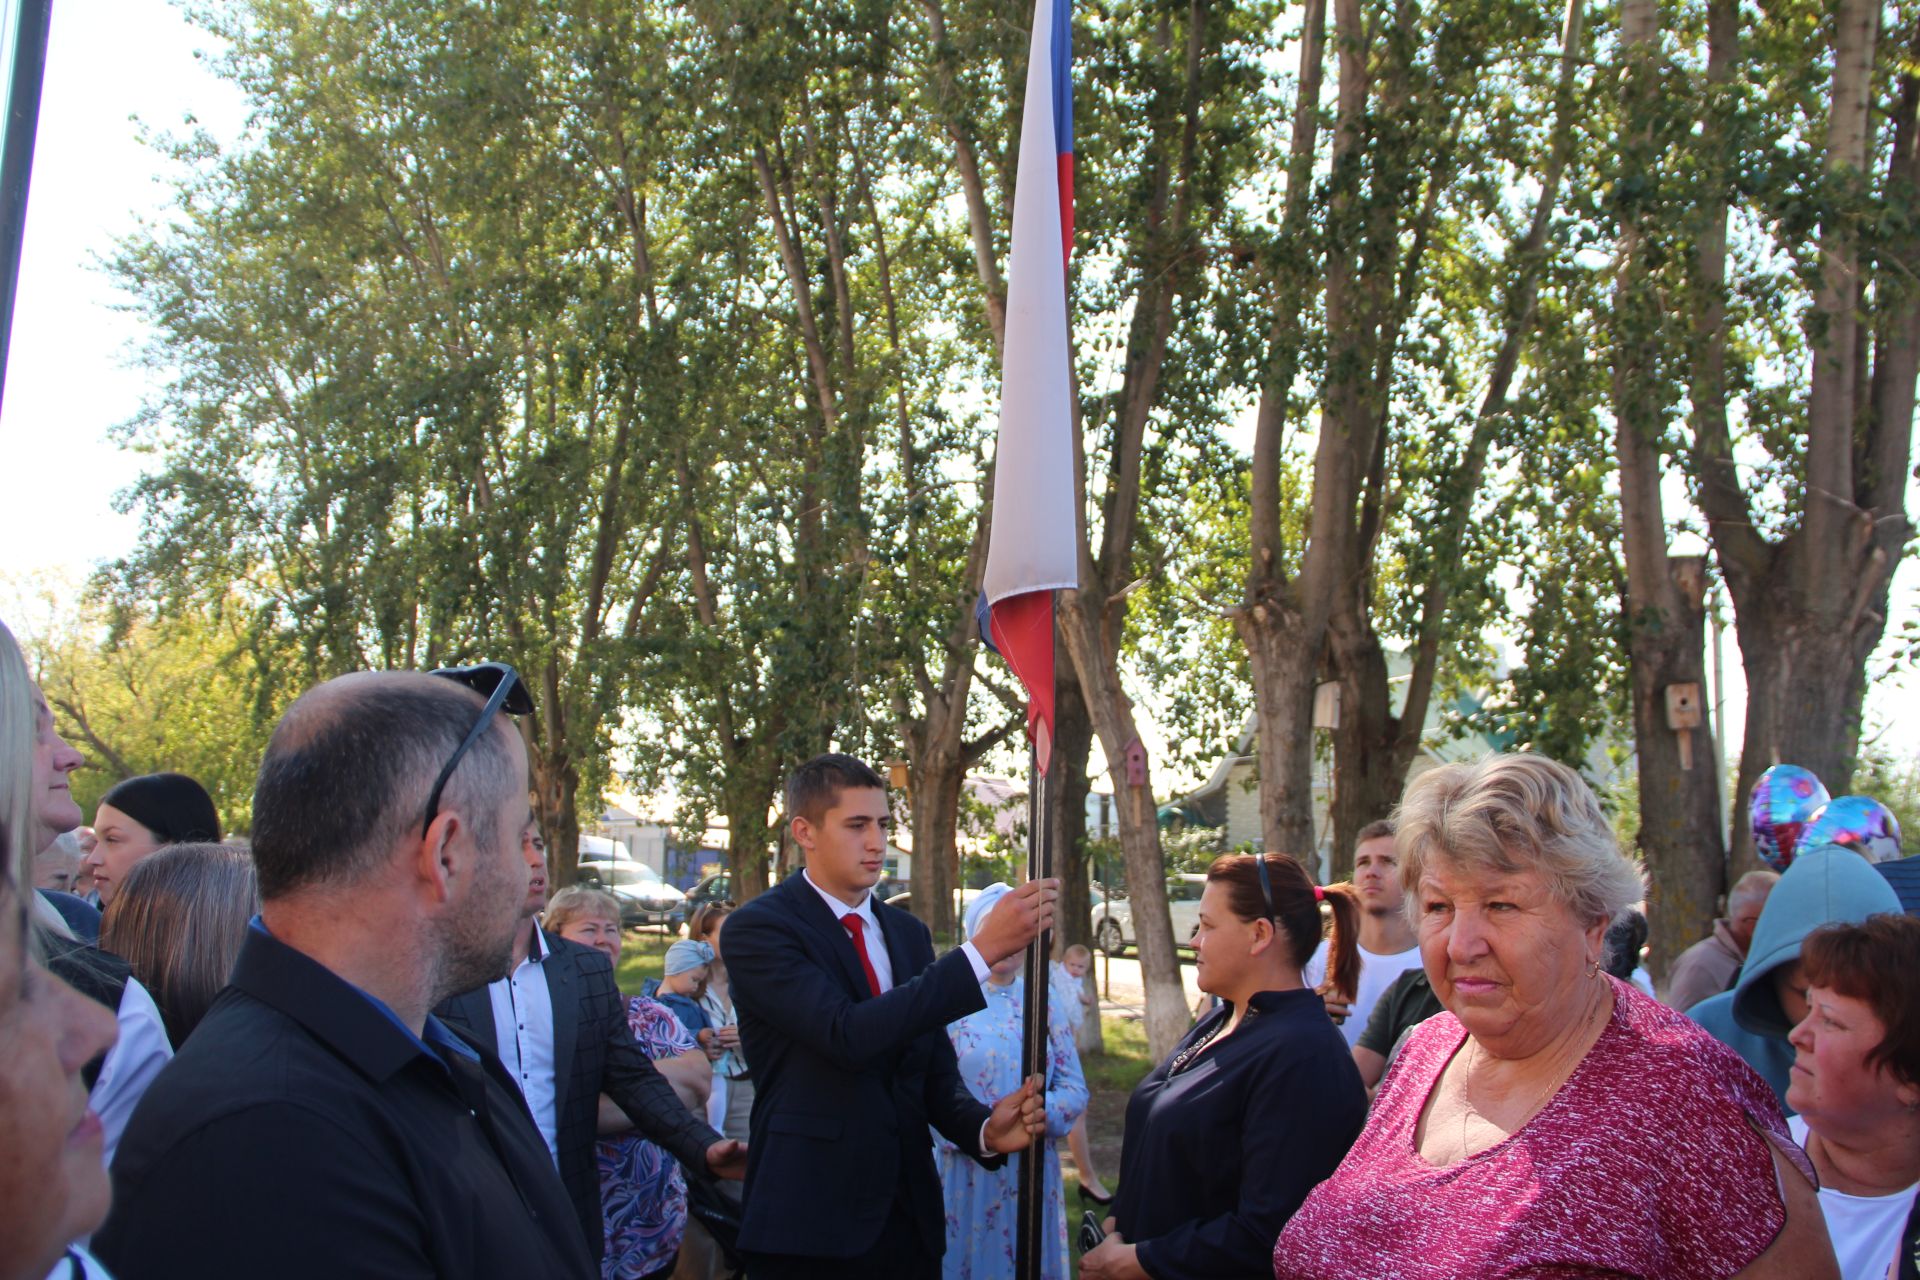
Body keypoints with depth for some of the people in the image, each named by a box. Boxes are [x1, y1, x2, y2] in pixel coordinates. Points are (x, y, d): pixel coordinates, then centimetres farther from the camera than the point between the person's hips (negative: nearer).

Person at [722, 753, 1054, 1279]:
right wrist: (983, 948, -26)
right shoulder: (757, 929, -10)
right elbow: (848, 1035, -24)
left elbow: (935, 1072, 11)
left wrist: (984, 1129, -11)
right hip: (811, 1222, -6)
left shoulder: (909, 933, 12)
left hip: (909, 1216, 6)